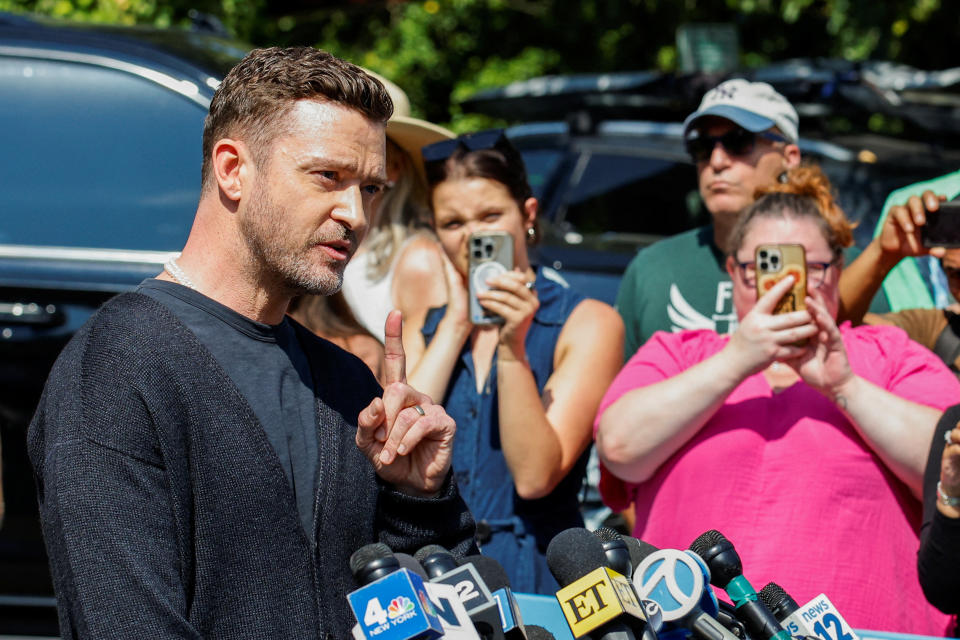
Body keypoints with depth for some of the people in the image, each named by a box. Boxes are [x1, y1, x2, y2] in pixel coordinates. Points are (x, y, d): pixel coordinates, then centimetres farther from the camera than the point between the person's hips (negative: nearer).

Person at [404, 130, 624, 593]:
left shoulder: (589, 324, 3)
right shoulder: (424, 328, 15)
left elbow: (535, 477, -7)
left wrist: (511, 347, -15)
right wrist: (456, 324, 1)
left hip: (534, 573, -3)